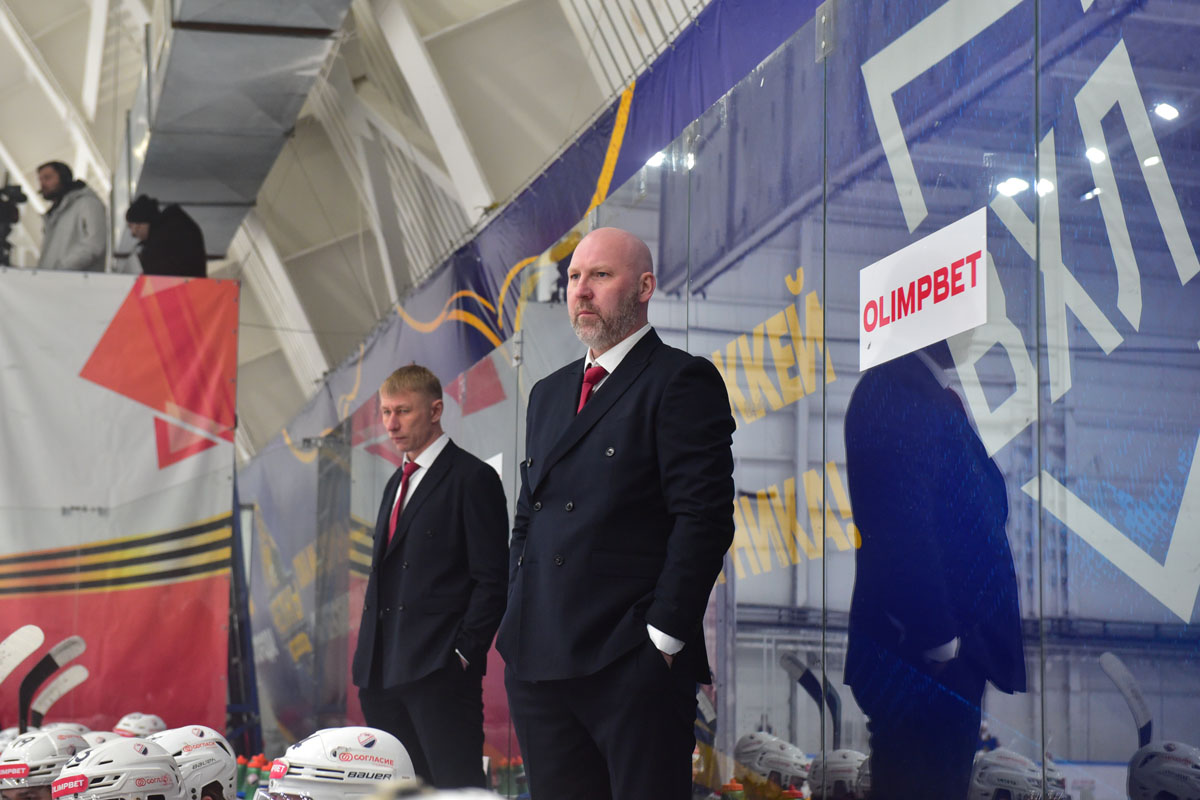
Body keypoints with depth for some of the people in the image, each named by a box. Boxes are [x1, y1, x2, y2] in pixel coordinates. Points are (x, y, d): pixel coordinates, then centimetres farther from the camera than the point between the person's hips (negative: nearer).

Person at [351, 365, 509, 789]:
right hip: (385, 672, 8)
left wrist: (464, 653, -15)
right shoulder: (397, 483, 21)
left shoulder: (473, 478, -5)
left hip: (440, 671, -8)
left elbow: (491, 579, -9)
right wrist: (369, 658, 14)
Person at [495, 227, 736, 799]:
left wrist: (663, 636, -16)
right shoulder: (548, 393, 21)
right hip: (537, 662, 7)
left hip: (633, 665, -7)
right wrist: (517, 623, 12)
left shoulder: (682, 381, -3)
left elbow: (704, 517, -11)